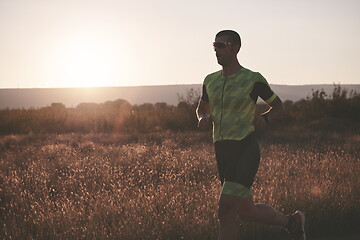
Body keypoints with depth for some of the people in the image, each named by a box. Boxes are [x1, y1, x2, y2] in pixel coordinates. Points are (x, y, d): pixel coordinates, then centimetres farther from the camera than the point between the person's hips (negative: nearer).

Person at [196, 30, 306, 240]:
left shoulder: (253, 79, -5)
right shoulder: (211, 80, 10)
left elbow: (279, 107, 7)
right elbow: (202, 108, 27)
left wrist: (265, 120, -15)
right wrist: (203, 119, 3)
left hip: (246, 151, -7)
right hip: (223, 152, 7)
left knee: (226, 207, -21)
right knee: (248, 213, 13)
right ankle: (292, 221, 40)